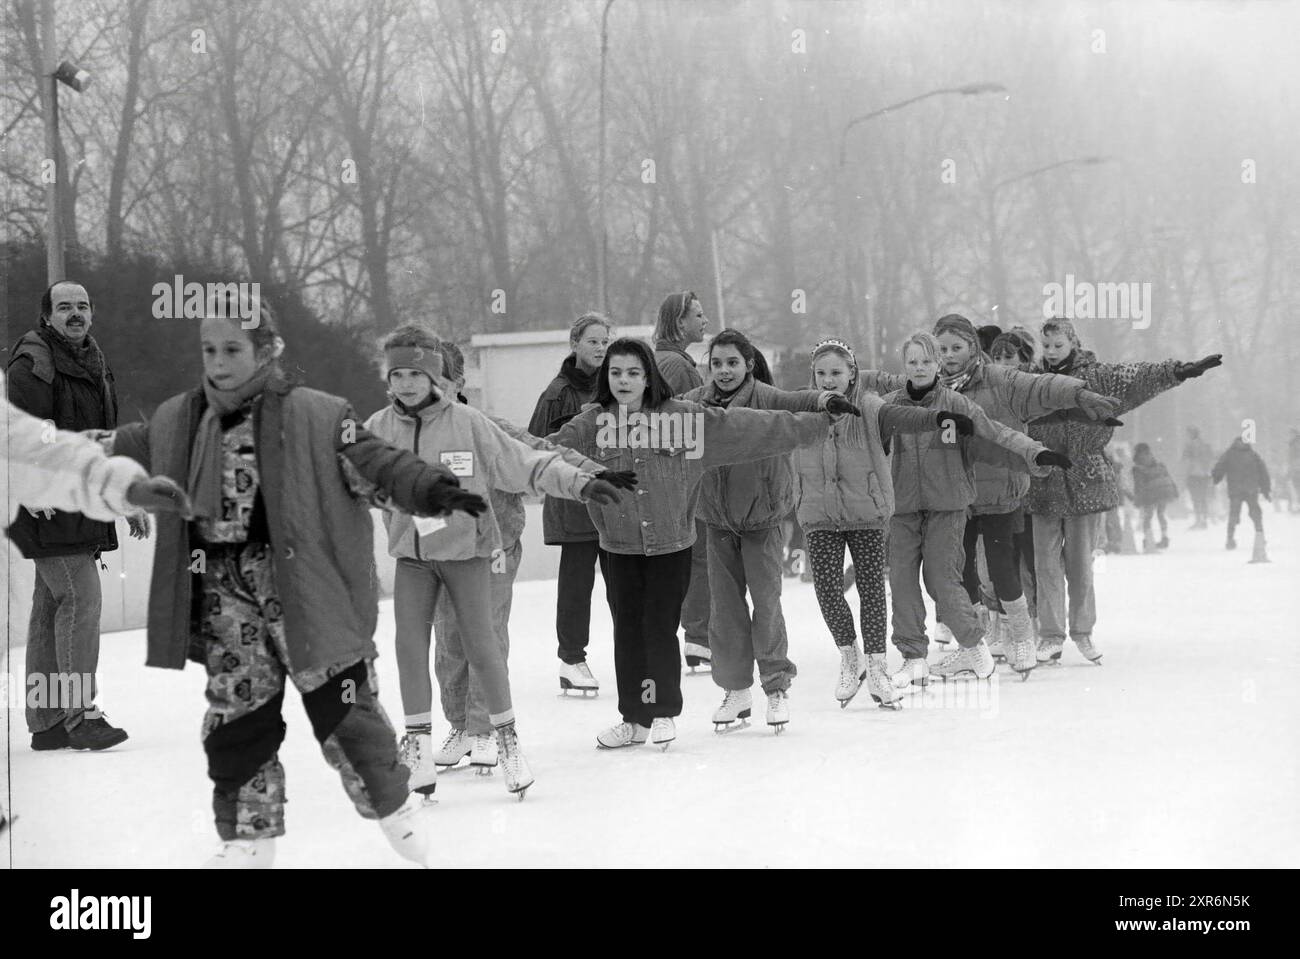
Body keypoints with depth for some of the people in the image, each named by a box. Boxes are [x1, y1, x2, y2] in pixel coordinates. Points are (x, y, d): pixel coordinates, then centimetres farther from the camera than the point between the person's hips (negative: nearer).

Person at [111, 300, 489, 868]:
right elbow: (125, 455, 23)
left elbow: (376, 464, -11)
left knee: (341, 704, 0)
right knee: (237, 712, 8)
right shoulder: (176, 423, 8)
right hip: (224, 594, 4)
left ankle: (393, 805, 22)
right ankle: (249, 836, 22)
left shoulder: (317, 416, -7)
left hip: (301, 584, -4)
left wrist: (431, 487, -25)